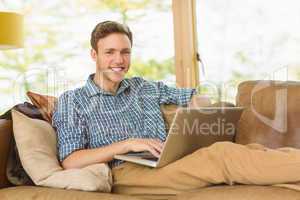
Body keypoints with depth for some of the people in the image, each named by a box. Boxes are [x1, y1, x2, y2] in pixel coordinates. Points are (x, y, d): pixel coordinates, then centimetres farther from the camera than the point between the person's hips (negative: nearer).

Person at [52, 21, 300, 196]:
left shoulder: (144, 88, 25)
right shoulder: (72, 101, 11)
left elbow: (196, 99, 30)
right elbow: (70, 162, -1)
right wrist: (127, 144, -9)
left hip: (170, 164, 6)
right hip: (125, 174, -5)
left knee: (249, 150, -23)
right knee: (222, 154, -30)